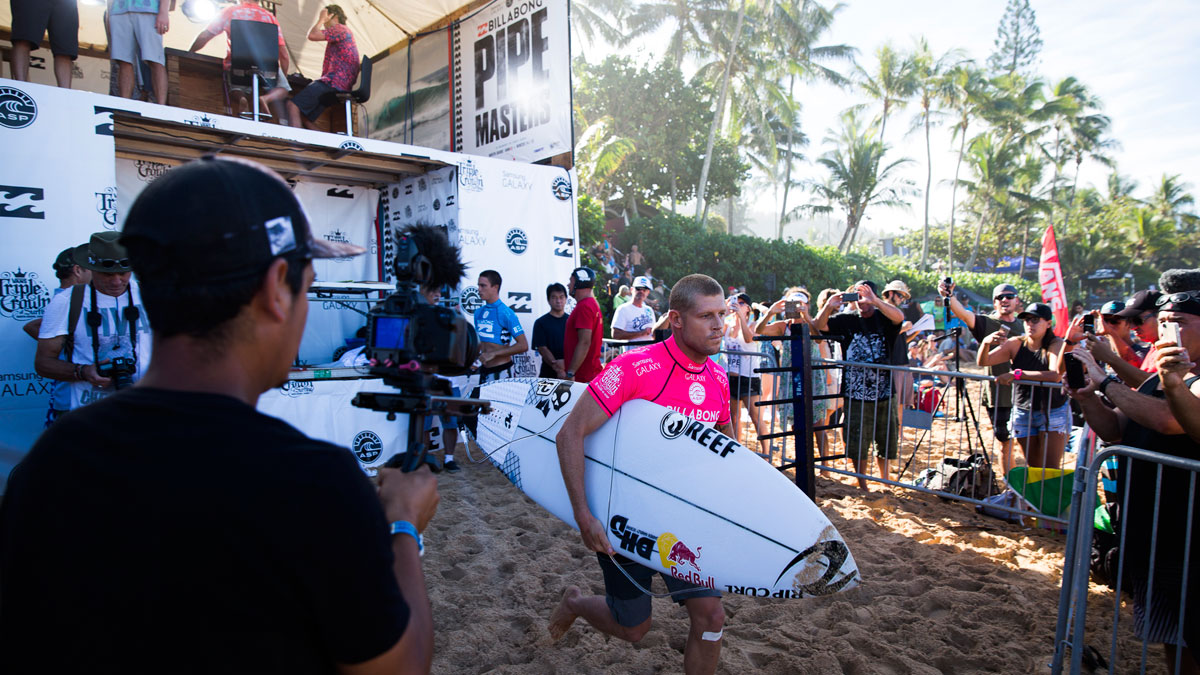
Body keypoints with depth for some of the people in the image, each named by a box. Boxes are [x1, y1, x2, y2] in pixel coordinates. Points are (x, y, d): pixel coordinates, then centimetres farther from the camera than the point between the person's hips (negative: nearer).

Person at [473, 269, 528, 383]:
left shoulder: (506, 313, -14)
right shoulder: (479, 312, 8)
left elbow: (523, 346, -19)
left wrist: (493, 354, -20)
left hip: (501, 372, -7)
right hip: (484, 372, 7)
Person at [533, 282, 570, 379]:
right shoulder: (540, 323, 3)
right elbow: (542, 348, -5)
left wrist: (565, 361, -19)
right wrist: (558, 369, -18)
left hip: (570, 371, 1)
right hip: (549, 373, -1)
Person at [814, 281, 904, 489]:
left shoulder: (884, 318, 0)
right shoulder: (848, 319, 5)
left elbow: (899, 317, -21)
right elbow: (819, 325, -4)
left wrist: (874, 300, -35)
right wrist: (829, 306, -23)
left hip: (883, 393, 0)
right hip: (856, 394, 0)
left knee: (886, 440, 14)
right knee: (858, 444, 5)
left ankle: (884, 477, 36)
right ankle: (862, 484, 20)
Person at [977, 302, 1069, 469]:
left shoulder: (1056, 344, -12)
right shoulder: (1015, 344, -2)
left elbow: (1056, 375, -30)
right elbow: (983, 361, -11)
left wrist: (1017, 374, -37)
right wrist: (986, 343, -32)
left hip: (1053, 412, -3)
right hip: (1023, 412, 3)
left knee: (1051, 469, -8)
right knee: (1033, 467, 9)